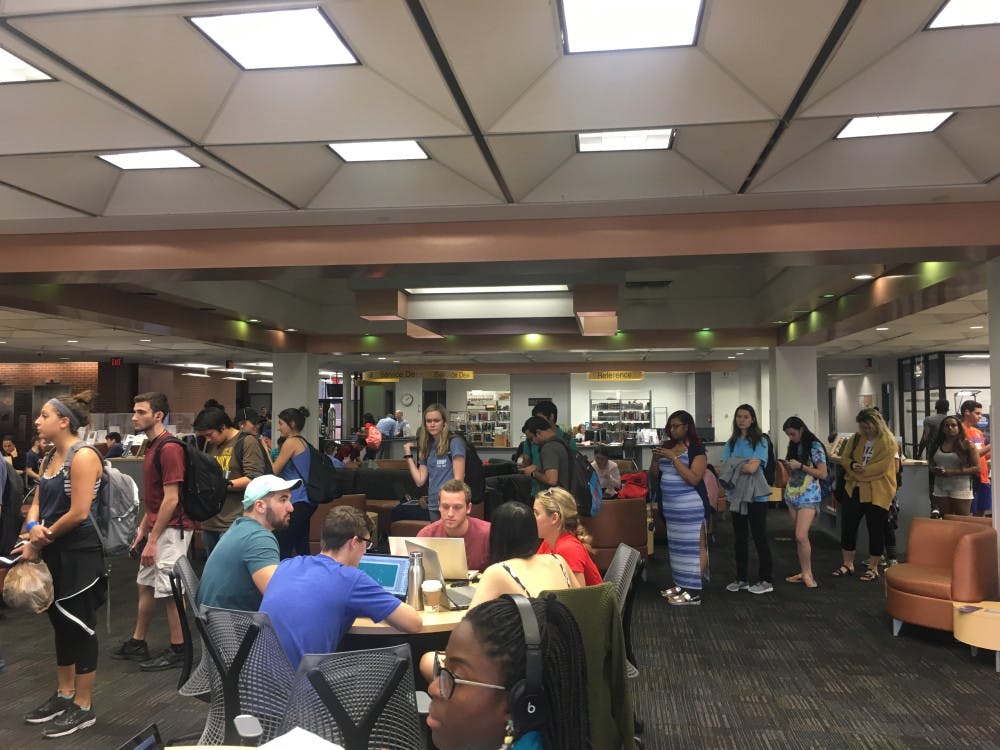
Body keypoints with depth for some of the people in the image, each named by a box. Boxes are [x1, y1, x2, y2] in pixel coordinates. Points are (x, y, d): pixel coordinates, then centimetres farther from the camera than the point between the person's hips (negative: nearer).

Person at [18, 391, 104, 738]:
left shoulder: (83, 457, -17)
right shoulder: (50, 459, 11)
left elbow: (79, 513, -22)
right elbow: (37, 503, 11)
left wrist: (42, 538, -9)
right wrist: (32, 528, -11)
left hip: (79, 553, -9)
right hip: (53, 553, 9)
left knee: (80, 628, 1)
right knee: (61, 625, 17)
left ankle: (83, 708, 12)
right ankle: (63, 695, 31)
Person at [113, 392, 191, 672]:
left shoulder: (169, 448, -19)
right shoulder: (152, 446, 13)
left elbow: (171, 499, -21)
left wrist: (153, 539, -19)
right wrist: (143, 528, 16)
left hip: (171, 530, -10)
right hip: (156, 528, 10)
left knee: (169, 591, -2)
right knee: (145, 585, 19)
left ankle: (177, 651, 10)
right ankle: (137, 644, 32)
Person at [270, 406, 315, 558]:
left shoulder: (291, 442, -9)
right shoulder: (303, 442, 16)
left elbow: (274, 471, -7)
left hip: (296, 502, -10)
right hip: (305, 501, 10)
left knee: (283, 549, -8)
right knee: (302, 548, 13)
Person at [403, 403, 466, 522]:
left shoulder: (454, 442, -7)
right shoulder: (427, 447, 13)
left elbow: (458, 478, -12)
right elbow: (420, 481, 7)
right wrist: (408, 455, 7)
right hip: (433, 506, 7)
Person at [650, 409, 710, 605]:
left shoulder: (696, 449, -7)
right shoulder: (667, 446, 10)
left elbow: (694, 479, -19)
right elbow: (654, 476, 13)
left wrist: (673, 458, -20)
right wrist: (655, 459, -6)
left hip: (690, 506, -7)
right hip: (670, 506, 7)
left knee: (690, 545, -6)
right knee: (676, 545, 12)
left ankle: (694, 592, -3)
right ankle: (681, 584, 21)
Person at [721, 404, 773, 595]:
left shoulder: (760, 441, -7)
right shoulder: (731, 442, 9)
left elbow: (752, 468, -18)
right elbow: (724, 469, 1)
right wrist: (744, 465, -13)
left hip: (756, 495, -5)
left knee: (759, 537, 2)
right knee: (739, 538, 12)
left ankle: (766, 581, 12)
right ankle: (742, 579, 23)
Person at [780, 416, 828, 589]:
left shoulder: (815, 447, -8)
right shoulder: (793, 447, 12)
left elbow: (823, 474, -11)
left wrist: (800, 466, -16)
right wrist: (788, 466, -1)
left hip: (808, 496, -7)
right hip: (792, 494, 7)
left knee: (801, 536, -15)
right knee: (799, 537, 6)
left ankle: (807, 574, -2)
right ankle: (804, 572, 13)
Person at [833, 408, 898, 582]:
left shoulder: (888, 442, -9)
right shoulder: (856, 439, 9)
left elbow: (882, 466, -19)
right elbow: (844, 458, 9)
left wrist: (860, 472, -17)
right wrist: (852, 465, -13)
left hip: (877, 492, -6)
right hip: (855, 489, 6)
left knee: (875, 529, 4)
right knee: (847, 525, 8)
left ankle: (873, 568, 17)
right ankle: (848, 564, 21)